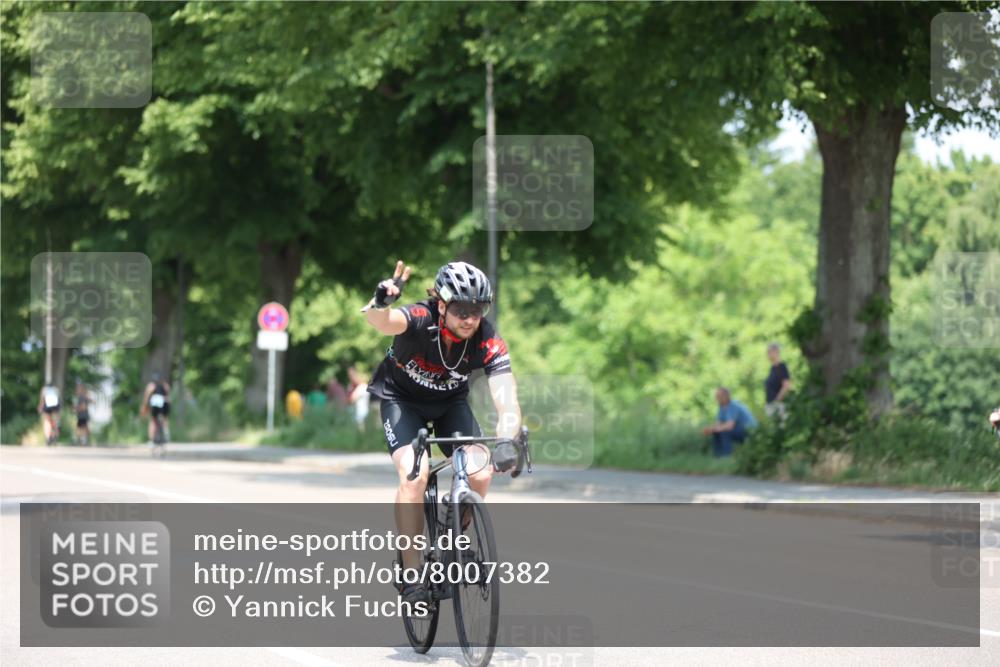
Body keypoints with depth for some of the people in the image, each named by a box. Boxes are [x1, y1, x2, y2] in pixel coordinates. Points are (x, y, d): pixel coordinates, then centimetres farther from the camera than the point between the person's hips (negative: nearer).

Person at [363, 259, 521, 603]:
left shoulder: (488, 341, -28)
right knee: (414, 474, -26)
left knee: (480, 475, -18)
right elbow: (385, 322, -55)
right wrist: (380, 305, -79)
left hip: (450, 401, 3)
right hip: (401, 398, -3)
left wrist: (507, 443, -55)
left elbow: (506, 402, -36)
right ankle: (411, 573, -14)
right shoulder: (421, 319, -32)